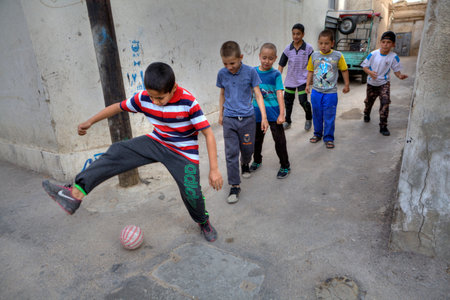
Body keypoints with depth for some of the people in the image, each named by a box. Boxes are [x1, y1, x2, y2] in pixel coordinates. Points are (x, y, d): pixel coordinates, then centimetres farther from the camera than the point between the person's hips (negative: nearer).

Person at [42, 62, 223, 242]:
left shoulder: (188, 103, -26)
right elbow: (118, 107, 4)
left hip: (183, 153, -4)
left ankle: (203, 222, 24)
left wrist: (214, 169, -26)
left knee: (191, 192, -11)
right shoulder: (143, 98, -12)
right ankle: (76, 193, -16)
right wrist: (89, 122, 11)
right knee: (118, 152, -13)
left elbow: (208, 133, -24)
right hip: (156, 143, 4)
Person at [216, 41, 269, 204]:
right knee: (231, 153, -3)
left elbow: (258, 94, -3)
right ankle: (235, 186, 8)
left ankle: (245, 163, 47)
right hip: (229, 119, 1)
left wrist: (264, 116, -7)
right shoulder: (222, 74, 0)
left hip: (247, 118, -1)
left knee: (247, 149, 11)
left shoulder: (250, 72, -7)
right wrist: (221, 113, 18)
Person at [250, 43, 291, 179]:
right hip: (257, 111, 3)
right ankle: (257, 160, 40)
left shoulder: (276, 74, -6)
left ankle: (285, 166, 18)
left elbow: (279, 94, -9)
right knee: (257, 138, 17)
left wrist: (281, 114, -15)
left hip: (273, 111, -3)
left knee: (279, 139, 2)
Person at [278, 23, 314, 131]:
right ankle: (287, 121, 30)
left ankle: (309, 119, 19)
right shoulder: (288, 48, -1)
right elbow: (281, 64, 2)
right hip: (290, 79, 3)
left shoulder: (308, 48, -6)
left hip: (302, 79, -3)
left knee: (303, 101, -10)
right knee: (288, 101, 12)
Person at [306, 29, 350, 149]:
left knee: (329, 117, 2)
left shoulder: (337, 56, -4)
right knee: (317, 115, 14)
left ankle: (328, 138, 15)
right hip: (316, 91, 3)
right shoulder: (314, 55, 2)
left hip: (331, 93, -2)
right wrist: (308, 84, 7)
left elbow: (344, 70, 6)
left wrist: (346, 85, 9)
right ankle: (317, 134, 31)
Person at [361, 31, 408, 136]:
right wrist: (370, 72, -28)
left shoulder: (394, 57, -13)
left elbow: (396, 70, -5)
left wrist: (400, 75, -28)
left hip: (384, 83, -1)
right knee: (369, 101, 18)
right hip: (372, 83, 1)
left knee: (385, 102, -17)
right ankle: (366, 114, 53)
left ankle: (383, 126, -9)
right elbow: (365, 66, -7)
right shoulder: (373, 54, -14)